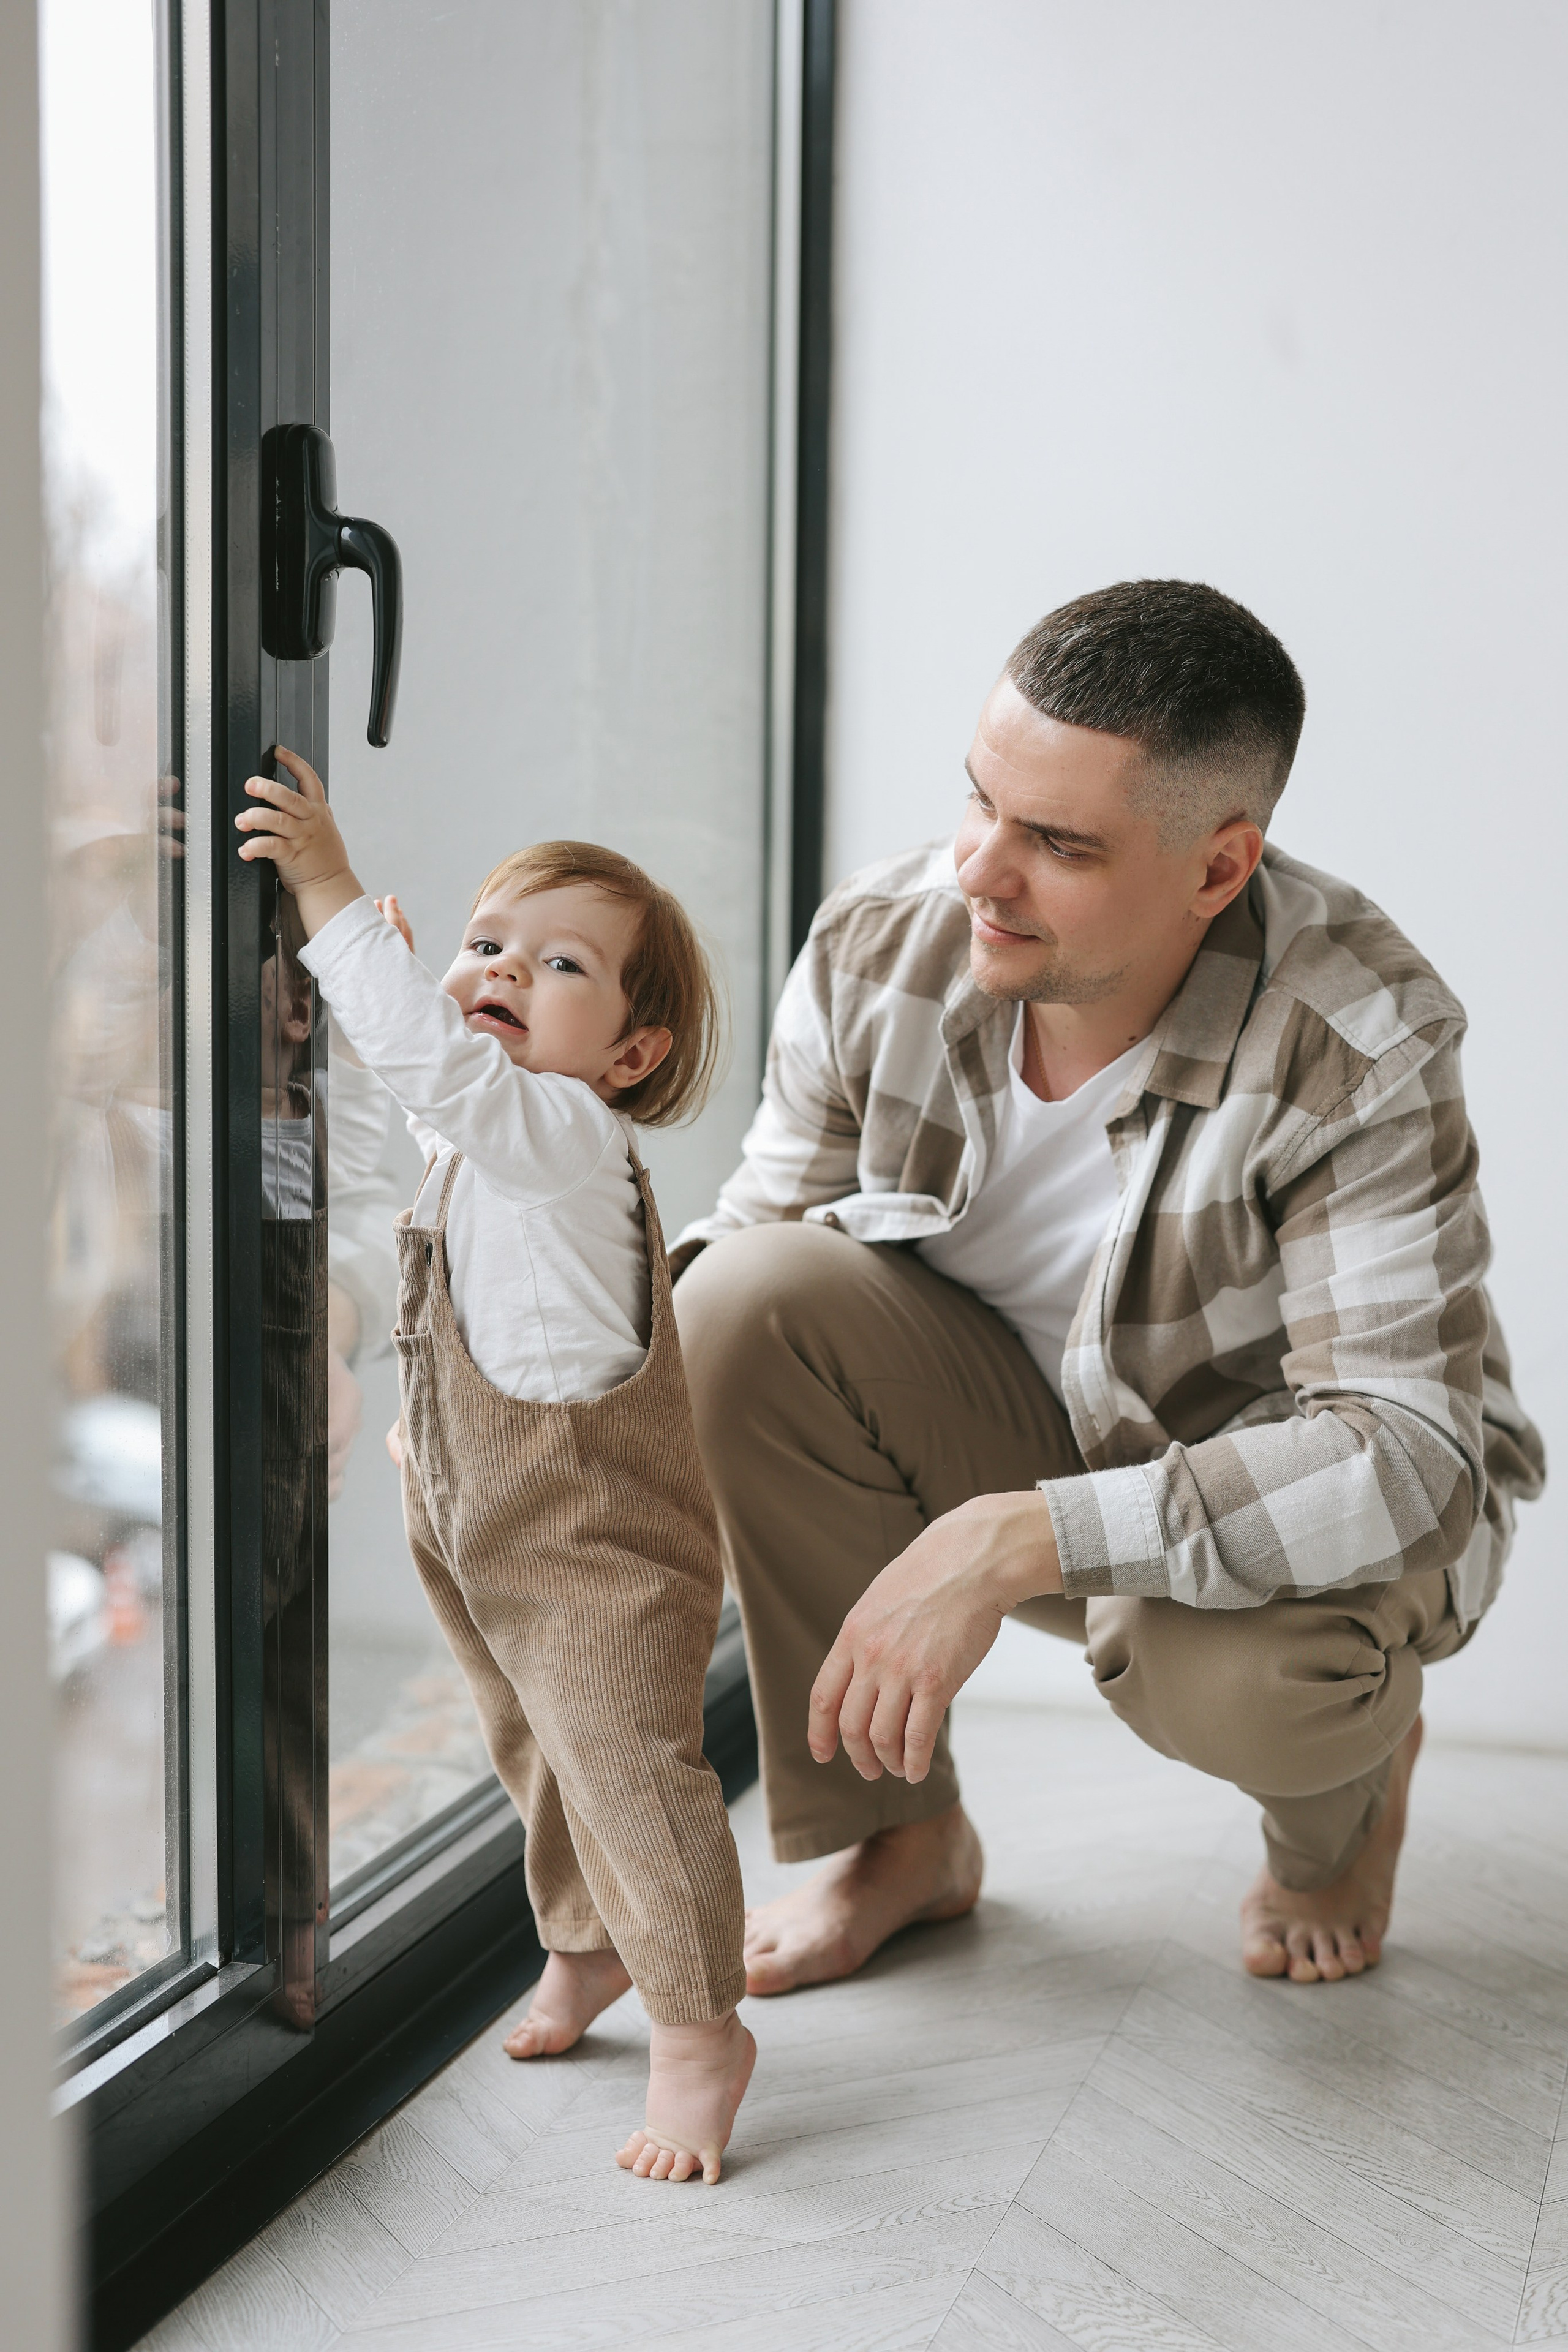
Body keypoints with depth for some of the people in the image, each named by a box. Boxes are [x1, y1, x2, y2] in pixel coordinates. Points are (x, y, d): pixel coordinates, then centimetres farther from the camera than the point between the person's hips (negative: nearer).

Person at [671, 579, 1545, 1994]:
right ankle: (901, 1839, -4)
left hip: (1296, 1502, -4)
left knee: (1236, 1668, -39)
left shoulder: (1357, 1044, -29)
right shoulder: (880, 948, -16)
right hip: (1031, 1434, 4)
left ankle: (1353, 1775, 6)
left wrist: (1011, 1544, -44)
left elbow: (1405, 1451, -35)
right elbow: (754, 1238, -4)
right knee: (742, 1299, -23)